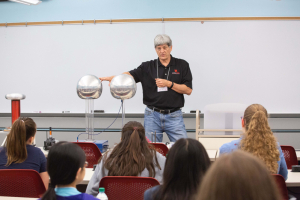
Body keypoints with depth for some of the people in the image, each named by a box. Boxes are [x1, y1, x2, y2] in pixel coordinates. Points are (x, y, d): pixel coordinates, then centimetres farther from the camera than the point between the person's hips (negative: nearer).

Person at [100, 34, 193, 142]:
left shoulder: (182, 65, 3)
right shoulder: (147, 67, 5)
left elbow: (188, 90, -1)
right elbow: (130, 74, -7)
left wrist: (169, 84, -12)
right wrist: (112, 77, -25)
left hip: (174, 116, -1)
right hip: (152, 115, 1)